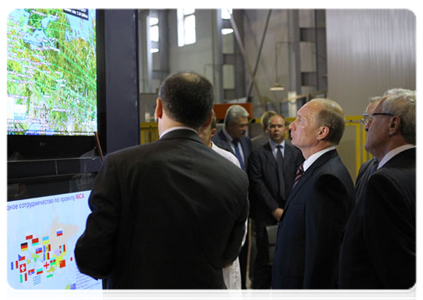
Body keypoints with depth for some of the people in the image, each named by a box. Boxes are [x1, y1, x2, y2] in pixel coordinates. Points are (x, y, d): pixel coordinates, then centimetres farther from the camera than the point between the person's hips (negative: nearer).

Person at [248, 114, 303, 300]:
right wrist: (275, 209, -8)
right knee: (264, 260, 0)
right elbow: (257, 185, -3)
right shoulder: (258, 154, 4)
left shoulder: (296, 153, 11)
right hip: (266, 215, -2)